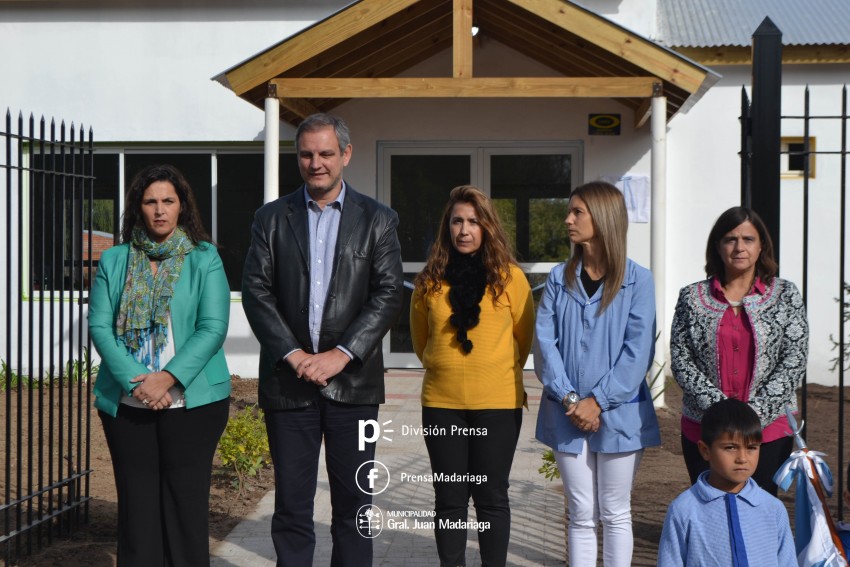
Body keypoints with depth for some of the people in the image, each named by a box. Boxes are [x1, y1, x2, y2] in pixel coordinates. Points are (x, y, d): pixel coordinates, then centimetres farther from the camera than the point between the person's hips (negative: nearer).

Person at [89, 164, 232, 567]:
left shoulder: (204, 258, 1)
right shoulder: (114, 260, 7)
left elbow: (213, 327, -6)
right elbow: (99, 325, 0)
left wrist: (168, 378, -17)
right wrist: (134, 381, -14)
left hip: (191, 401, -2)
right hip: (127, 404, 2)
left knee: (186, 502, 2)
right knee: (137, 504, 6)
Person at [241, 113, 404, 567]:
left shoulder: (377, 220, 5)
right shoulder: (271, 218, 8)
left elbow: (388, 295, -3)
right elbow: (256, 292, 0)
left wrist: (341, 354, -13)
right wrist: (293, 354, -12)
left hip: (352, 381, 0)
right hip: (288, 380, 1)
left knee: (353, 503, 6)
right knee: (291, 505, 5)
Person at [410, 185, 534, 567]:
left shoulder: (510, 277, -3)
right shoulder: (430, 280, 2)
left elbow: (523, 338, 8)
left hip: (498, 404, -2)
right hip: (442, 404, 2)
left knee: (491, 497, 6)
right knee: (449, 498, 9)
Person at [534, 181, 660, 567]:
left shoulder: (637, 280, -3)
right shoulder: (559, 278, 6)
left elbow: (638, 350, -9)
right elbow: (545, 342, -1)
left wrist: (598, 401, -15)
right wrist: (569, 398, -12)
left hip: (619, 414, -2)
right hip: (568, 415, 3)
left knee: (615, 513, 8)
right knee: (581, 514, 9)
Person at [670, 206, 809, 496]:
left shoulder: (785, 295, 5)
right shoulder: (692, 297, 6)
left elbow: (794, 360, -2)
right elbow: (680, 359, -1)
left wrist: (754, 412, -13)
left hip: (769, 430, -1)